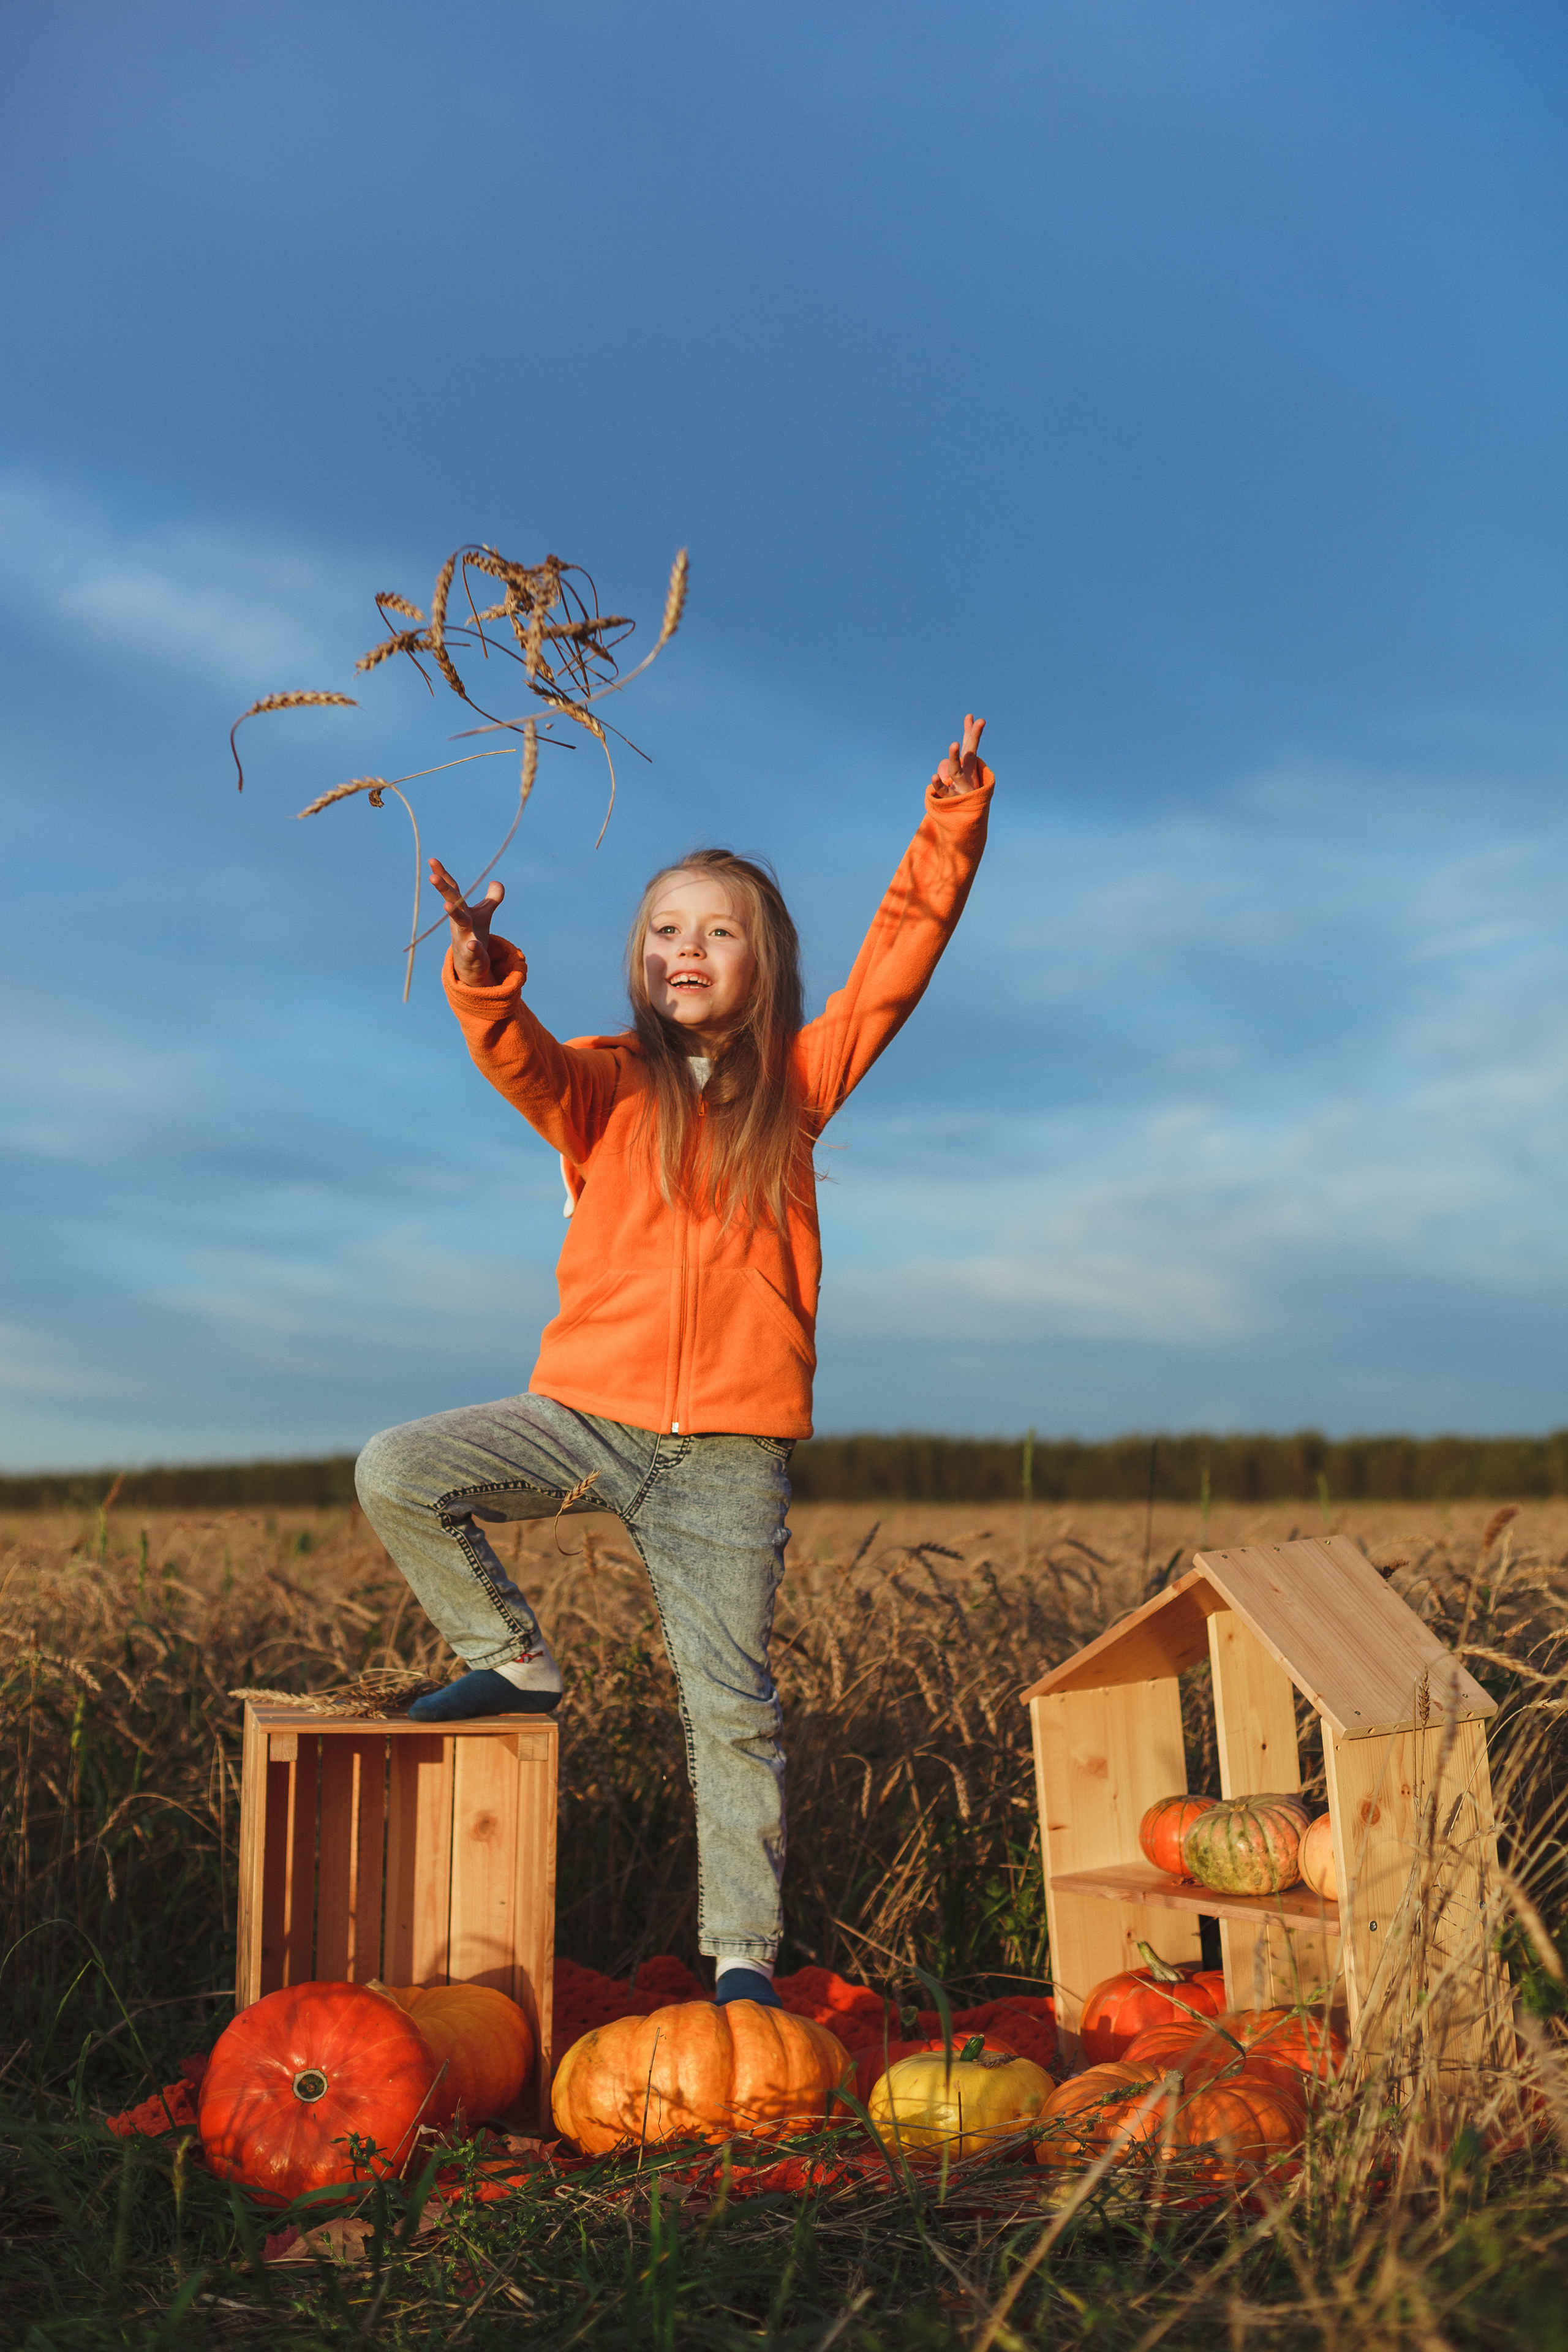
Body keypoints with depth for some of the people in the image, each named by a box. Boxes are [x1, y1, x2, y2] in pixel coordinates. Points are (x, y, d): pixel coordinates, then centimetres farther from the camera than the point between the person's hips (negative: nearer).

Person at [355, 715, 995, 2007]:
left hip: (730, 1451, -1)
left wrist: (952, 821, -7)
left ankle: (744, 1952, 14)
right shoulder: (603, 1085, 3)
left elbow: (897, 962, 1)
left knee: (732, 1704, 1)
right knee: (395, 1472, -15)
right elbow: (519, 1061, -18)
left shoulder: (796, 1082, 6)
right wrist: (483, 976, -38)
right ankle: (516, 1661, 5)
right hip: (587, 1414, 1)